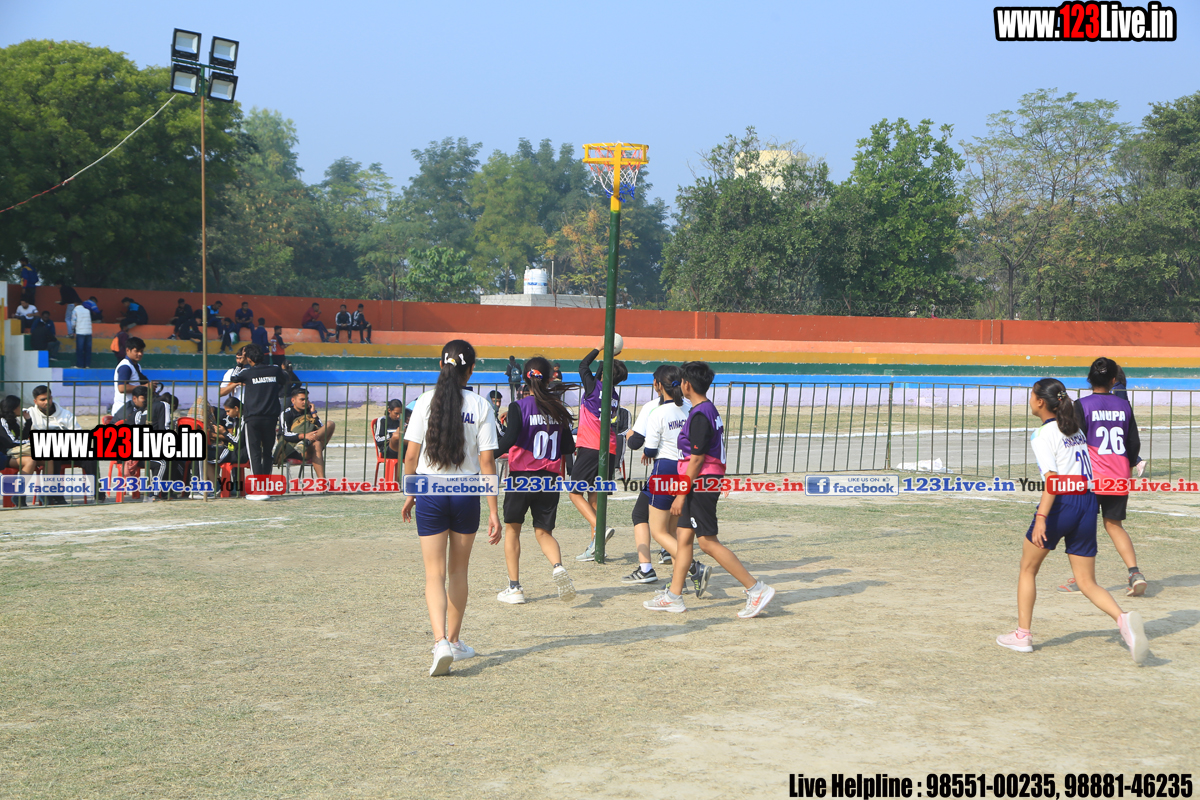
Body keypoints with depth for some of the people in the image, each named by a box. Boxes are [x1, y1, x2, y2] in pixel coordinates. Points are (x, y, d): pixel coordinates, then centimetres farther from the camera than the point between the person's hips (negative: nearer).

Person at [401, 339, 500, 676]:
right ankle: (455, 641, 29)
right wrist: (494, 511, -2)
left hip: (430, 492, 0)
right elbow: (487, 461, -6)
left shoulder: (425, 401, -4)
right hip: (466, 494, 0)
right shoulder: (480, 405, -5)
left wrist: (410, 493, 14)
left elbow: (411, 455, -1)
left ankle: (440, 641, -18)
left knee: (435, 574, 1)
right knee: (458, 571, 17)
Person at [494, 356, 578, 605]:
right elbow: (569, 447, 8)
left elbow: (509, 440, -20)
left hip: (521, 476, -3)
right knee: (544, 532, 12)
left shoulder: (518, 407, -8)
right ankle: (558, 566, -20)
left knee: (512, 529, 15)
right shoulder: (558, 409, 4)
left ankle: (514, 588, 13)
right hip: (549, 478, 3)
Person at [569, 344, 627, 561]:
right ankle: (594, 547, 8)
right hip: (610, 451, 6)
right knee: (593, 497, 11)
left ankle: (600, 528, -19)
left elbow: (583, 365, 12)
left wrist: (600, 348, 20)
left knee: (575, 493, 0)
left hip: (590, 448, -6)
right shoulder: (616, 397, 13)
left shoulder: (593, 387, -3)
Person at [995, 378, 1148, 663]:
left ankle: (1022, 635, 16)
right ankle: (1124, 620, -18)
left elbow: (1052, 479, -19)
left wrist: (1041, 518, -25)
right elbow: (1086, 471, 18)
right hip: (1088, 502, 7)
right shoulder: (1076, 429, 16)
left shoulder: (1043, 435, -7)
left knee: (1028, 569, 14)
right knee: (1088, 583, 8)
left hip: (1061, 504, -7)